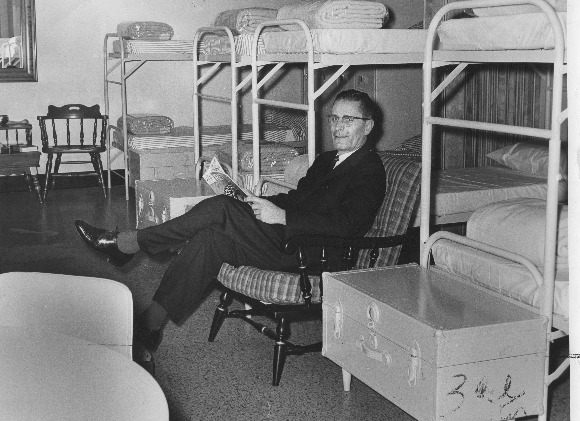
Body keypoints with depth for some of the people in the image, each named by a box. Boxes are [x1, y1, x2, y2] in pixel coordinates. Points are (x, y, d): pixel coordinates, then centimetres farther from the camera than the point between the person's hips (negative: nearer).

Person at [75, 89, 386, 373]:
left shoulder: (370, 171, -7)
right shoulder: (326, 160, 23)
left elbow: (345, 223, -22)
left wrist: (281, 215, -21)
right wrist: (262, 203, 2)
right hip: (283, 237, 8)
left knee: (220, 208, -18)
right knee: (207, 239, -16)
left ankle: (122, 244, -9)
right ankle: (150, 326, -16)